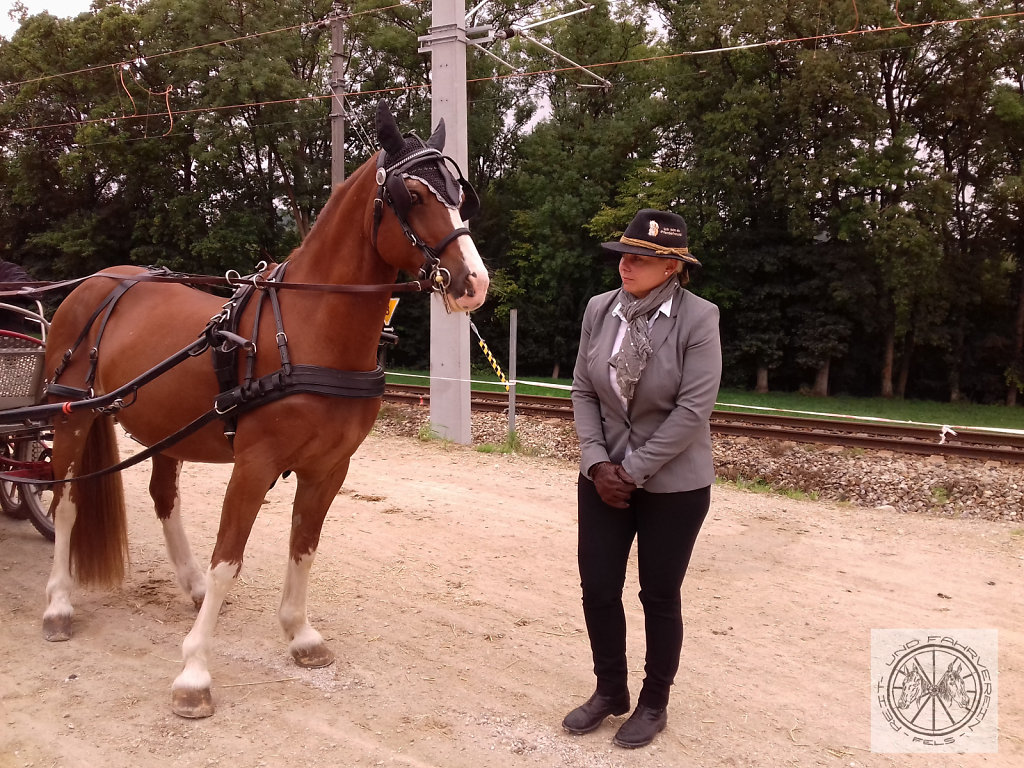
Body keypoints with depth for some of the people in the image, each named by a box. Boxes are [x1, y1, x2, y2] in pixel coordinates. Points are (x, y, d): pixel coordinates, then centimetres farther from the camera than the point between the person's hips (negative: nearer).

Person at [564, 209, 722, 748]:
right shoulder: (599, 309, -2)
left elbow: (692, 411, -18)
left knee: (659, 597, 10)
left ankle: (654, 702, 33)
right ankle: (610, 690, 35)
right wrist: (597, 462, -9)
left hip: (673, 484, -4)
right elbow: (583, 391, 2)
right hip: (603, 476, 4)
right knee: (597, 589, 10)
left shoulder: (699, 319, -15)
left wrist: (634, 470, -16)